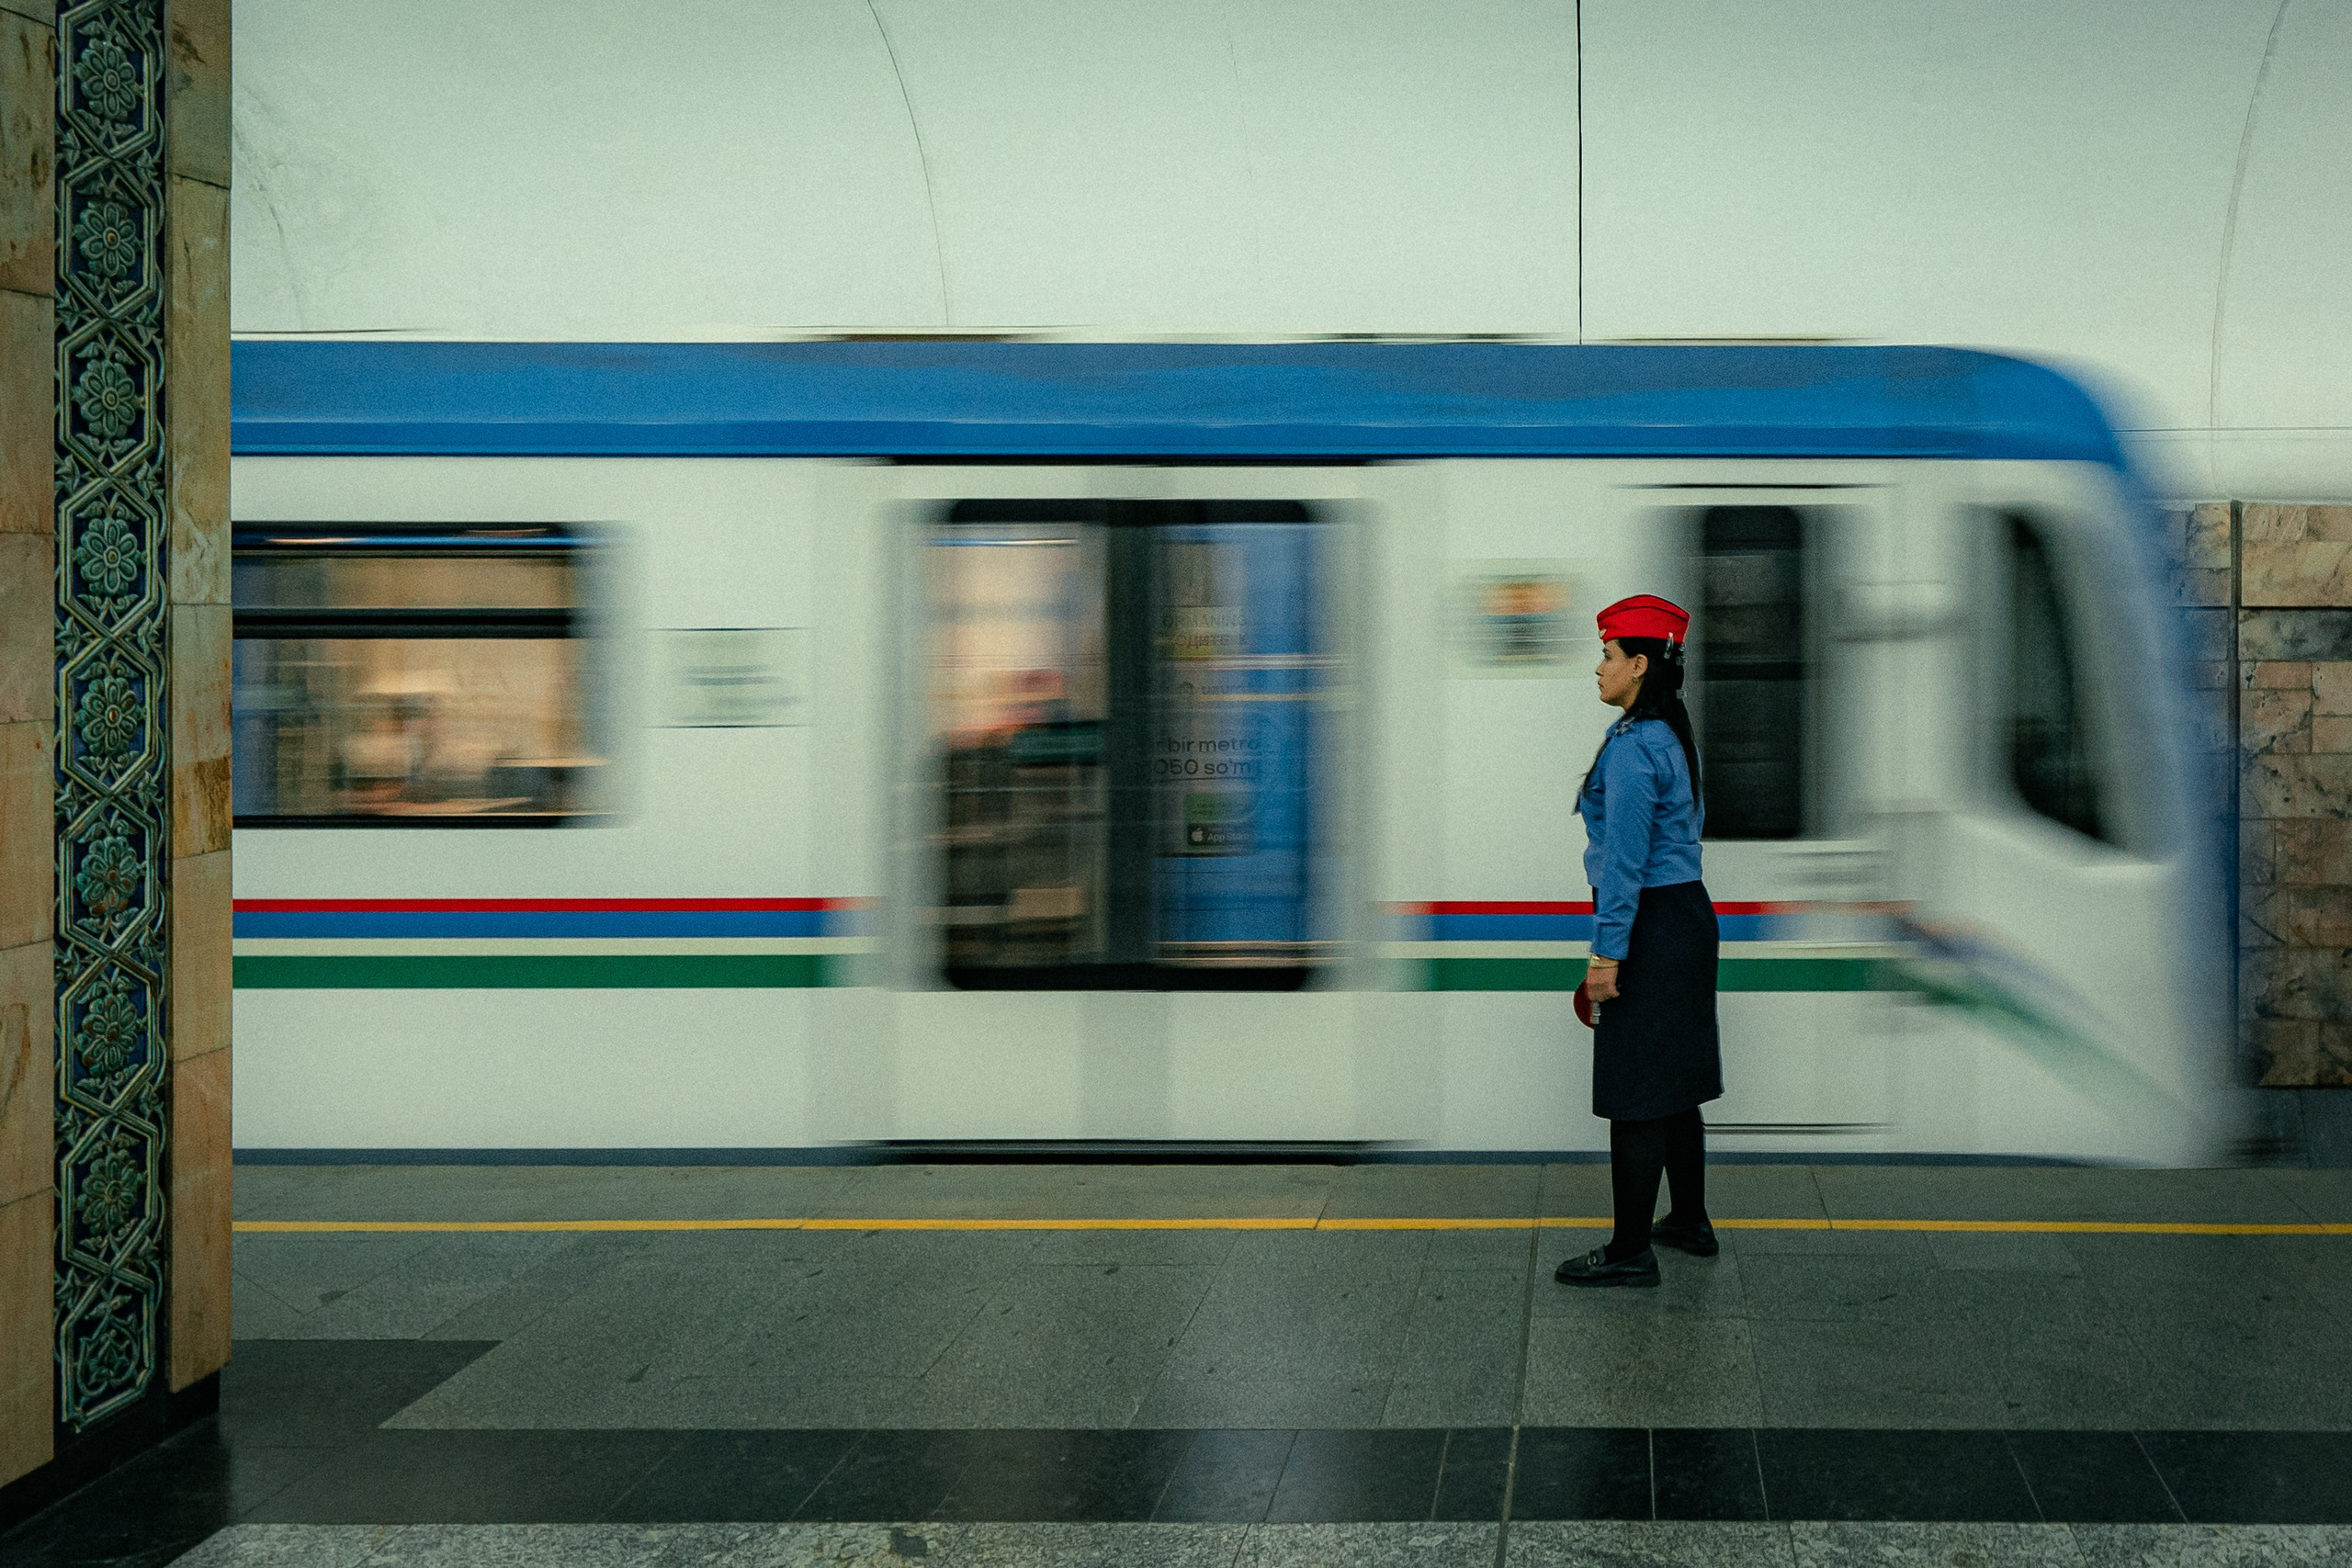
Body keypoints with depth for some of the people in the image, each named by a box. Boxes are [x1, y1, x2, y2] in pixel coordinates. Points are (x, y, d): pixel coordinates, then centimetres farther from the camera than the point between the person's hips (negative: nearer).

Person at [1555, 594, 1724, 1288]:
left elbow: (1625, 861, -21)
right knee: (1674, 1084, 19)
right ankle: (1690, 1222, 29)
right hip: (1689, 913, 10)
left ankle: (1631, 1252, 2)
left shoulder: (1631, 747, -19)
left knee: (1634, 1093, -4)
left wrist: (1607, 954, -19)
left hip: (1648, 925, -10)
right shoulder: (1674, 737, 12)